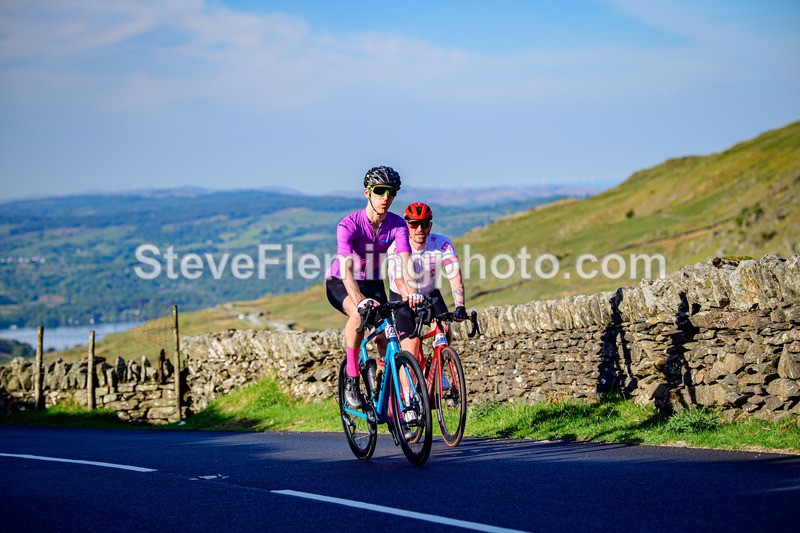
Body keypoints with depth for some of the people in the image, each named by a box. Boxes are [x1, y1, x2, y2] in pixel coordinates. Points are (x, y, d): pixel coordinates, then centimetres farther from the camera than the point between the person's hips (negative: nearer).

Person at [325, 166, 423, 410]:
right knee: (359, 315, -34)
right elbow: (346, 267, -39)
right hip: (339, 283, -4)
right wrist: (360, 300, -56)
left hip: (372, 282, 4)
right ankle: (351, 379, -19)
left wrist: (411, 291, -50)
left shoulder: (397, 225, -17)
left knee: (384, 336, -13)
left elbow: (405, 261, -30)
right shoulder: (349, 224, -27)